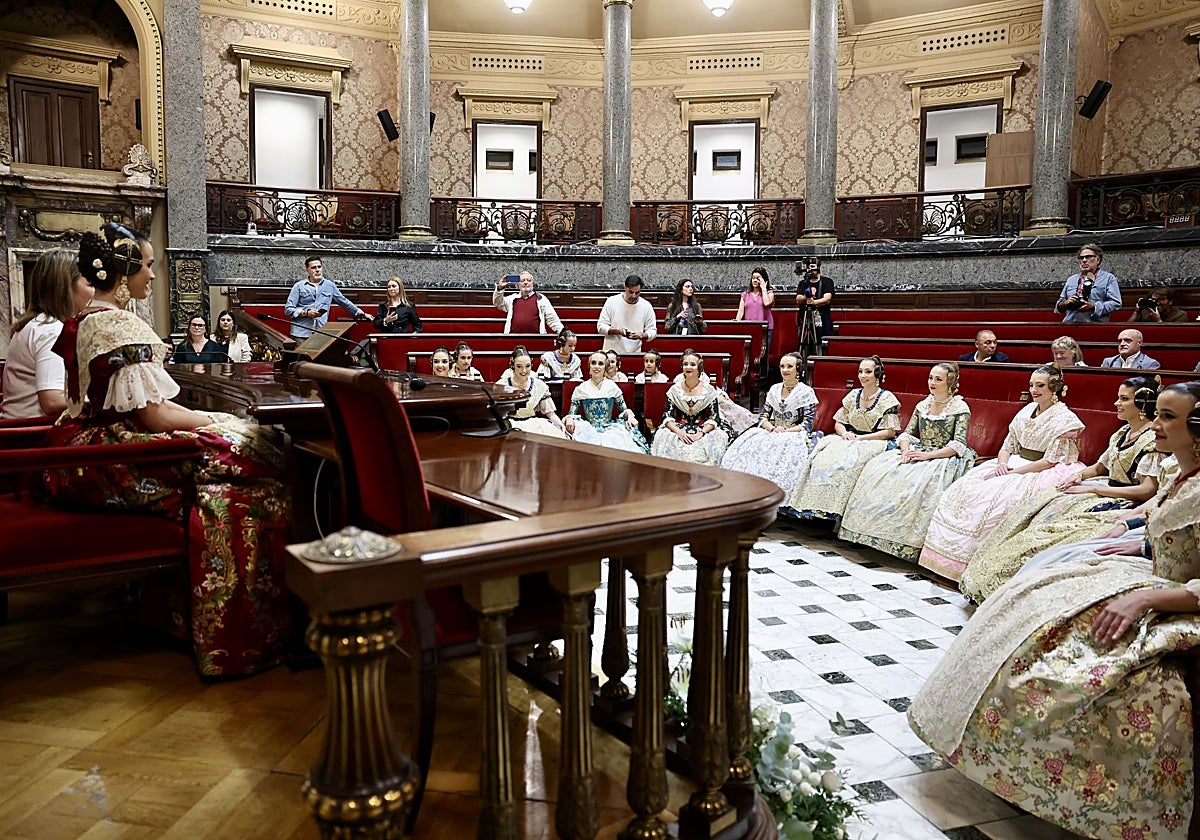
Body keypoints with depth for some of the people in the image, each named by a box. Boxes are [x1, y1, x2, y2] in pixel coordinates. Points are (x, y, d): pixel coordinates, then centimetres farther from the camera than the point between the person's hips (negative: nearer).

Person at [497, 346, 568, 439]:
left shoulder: (540, 386, 5)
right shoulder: (501, 386, 0)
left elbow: (550, 413, 5)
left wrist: (561, 425, -14)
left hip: (534, 424, 2)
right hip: (511, 425, -2)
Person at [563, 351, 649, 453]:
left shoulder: (612, 387, 9)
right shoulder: (581, 389, 8)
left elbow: (624, 409, 14)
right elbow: (572, 413, 8)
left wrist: (629, 414, -9)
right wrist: (569, 419, -15)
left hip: (610, 428, 1)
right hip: (589, 429, -1)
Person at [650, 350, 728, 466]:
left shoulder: (709, 390, 3)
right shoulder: (675, 389, 6)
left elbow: (714, 418, 0)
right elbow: (667, 416, 1)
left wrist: (701, 433, -18)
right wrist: (679, 432, -18)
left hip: (703, 430, 0)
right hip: (678, 429, 0)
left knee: (720, 437, -30)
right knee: (662, 436, -30)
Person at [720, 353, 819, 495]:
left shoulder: (806, 392, 1)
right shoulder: (774, 389, 16)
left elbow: (807, 424, -5)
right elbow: (763, 417, 11)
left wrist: (785, 432, -16)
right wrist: (773, 429, -10)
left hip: (794, 435, -4)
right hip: (772, 433, 4)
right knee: (752, 443, -25)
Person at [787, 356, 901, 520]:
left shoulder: (887, 398, -2)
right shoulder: (853, 395, 13)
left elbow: (891, 432, -6)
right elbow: (838, 423, 16)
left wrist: (861, 438, -13)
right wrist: (844, 433, -8)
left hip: (875, 443, -5)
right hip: (850, 440, 5)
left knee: (847, 463, -34)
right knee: (823, 458, -25)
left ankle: (834, 510, -28)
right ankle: (817, 506, -27)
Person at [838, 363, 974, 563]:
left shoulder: (960, 408, -2)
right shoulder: (922, 405, 15)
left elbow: (958, 445, -11)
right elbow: (907, 434, 11)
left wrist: (928, 455, -22)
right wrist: (906, 451, -12)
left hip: (945, 457, -6)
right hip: (917, 453, 6)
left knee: (920, 480, -37)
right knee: (878, 469, -18)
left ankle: (909, 543, -31)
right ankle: (875, 527, -17)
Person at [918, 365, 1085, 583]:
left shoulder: (1064, 419, -7)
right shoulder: (1027, 412, 14)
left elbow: (1051, 461, -14)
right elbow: (1007, 446, 14)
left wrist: (1013, 472, -19)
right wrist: (1002, 464, -9)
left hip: (1041, 475, -7)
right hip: (1012, 467, 8)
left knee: (994, 499, -33)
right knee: (962, 490, -13)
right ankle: (951, 558, -14)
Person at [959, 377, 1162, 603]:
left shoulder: (1152, 440, -13)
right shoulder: (1123, 433, 14)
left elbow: (1148, 490, -21)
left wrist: (1092, 489, -19)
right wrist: (1079, 475, 0)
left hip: (1124, 502, -9)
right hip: (1106, 491, 9)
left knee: (1053, 517, -25)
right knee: (1036, 506, -7)